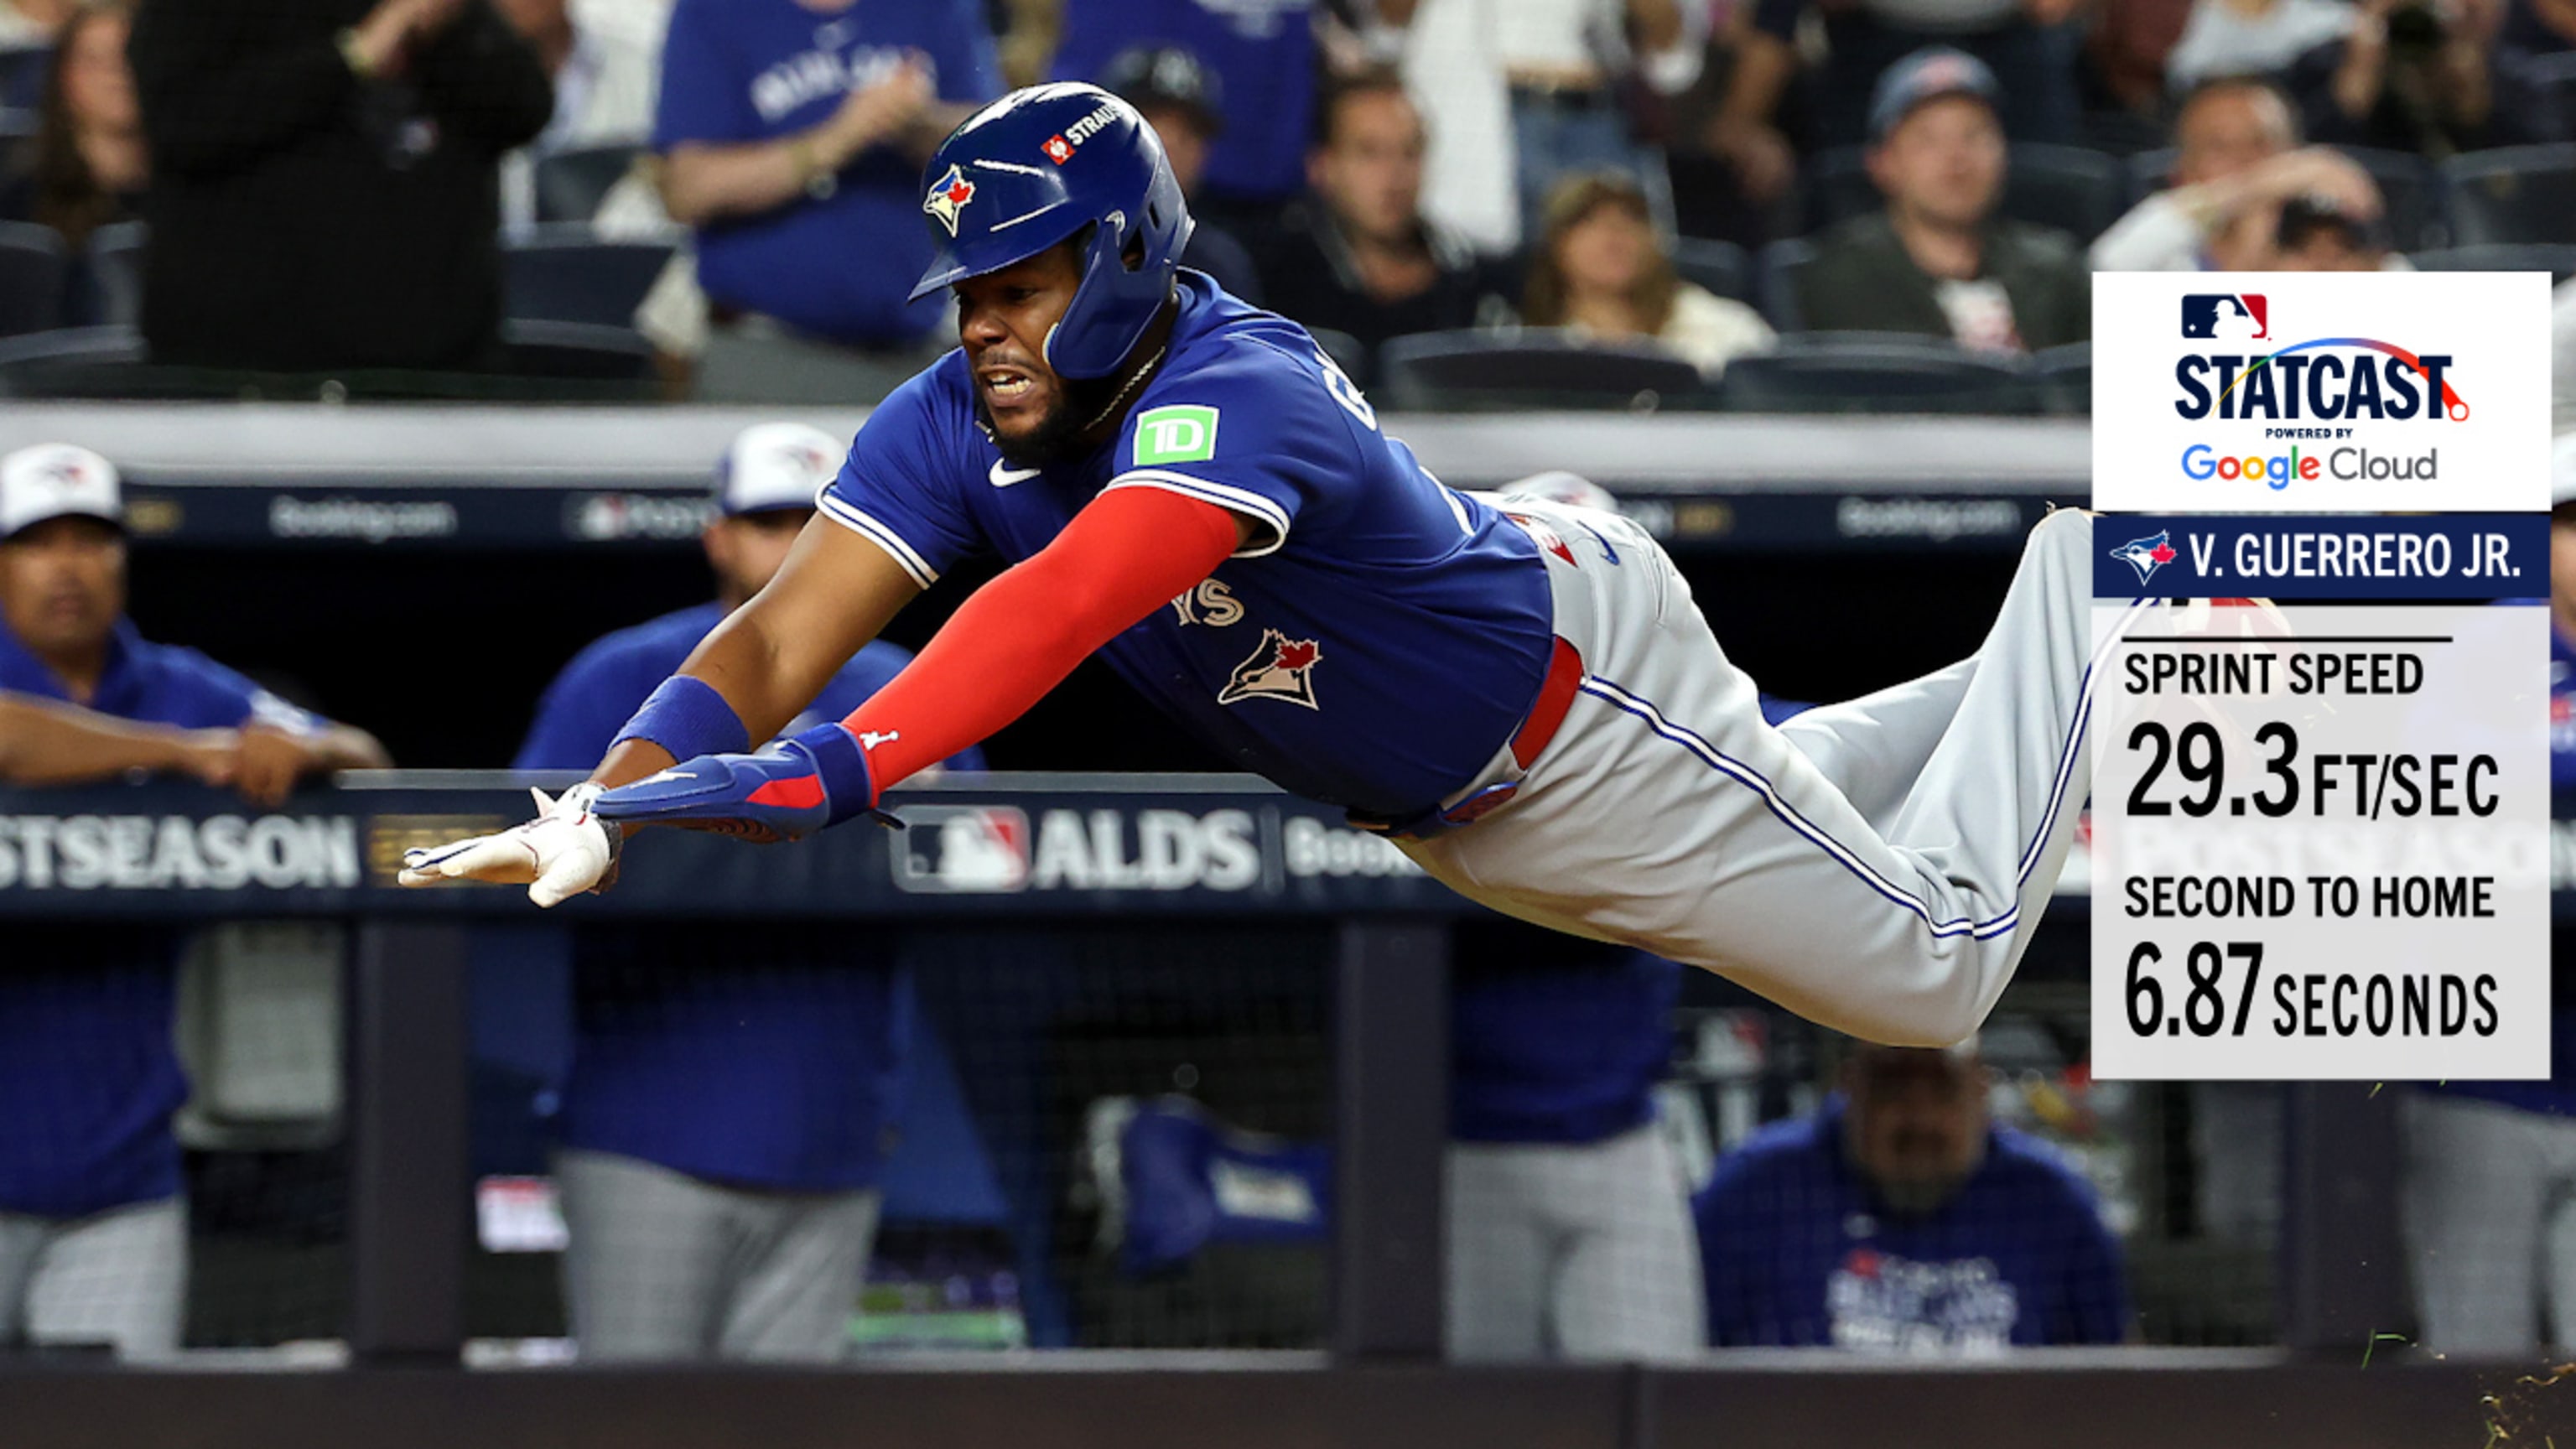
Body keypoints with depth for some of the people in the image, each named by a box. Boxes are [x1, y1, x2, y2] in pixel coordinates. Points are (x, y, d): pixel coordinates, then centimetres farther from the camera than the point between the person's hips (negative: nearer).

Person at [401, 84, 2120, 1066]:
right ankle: (2000, 708, 53)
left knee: (1932, 969, 7)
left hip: (1578, 707, -7)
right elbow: (785, 639, -29)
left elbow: (1066, 601, -60)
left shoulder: (1235, 403, -43)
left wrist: (833, 773, -72)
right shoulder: (957, 426, -21)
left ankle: (2077, 590, 27)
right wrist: (610, 806, -48)